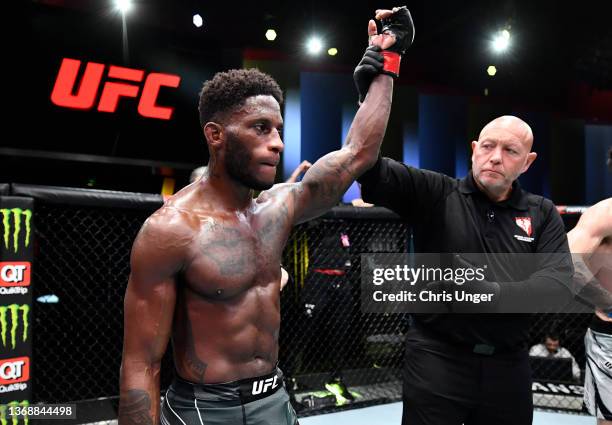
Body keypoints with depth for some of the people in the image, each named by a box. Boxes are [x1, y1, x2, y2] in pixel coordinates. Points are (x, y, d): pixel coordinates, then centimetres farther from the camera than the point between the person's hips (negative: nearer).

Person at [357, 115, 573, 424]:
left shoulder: (543, 215, 4)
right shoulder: (434, 193, -4)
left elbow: (559, 283, -9)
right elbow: (378, 175, -19)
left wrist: (493, 292, -23)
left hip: (507, 365, 3)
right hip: (437, 358, -3)